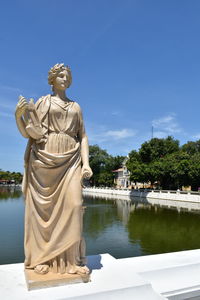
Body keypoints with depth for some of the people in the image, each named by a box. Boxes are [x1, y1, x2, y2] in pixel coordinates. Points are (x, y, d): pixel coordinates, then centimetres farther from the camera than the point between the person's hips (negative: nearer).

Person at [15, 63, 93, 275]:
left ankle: (72, 258, 0)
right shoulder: (42, 102, 11)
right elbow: (27, 133, 5)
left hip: (70, 160, 2)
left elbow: (82, 136, 12)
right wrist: (18, 114, -14)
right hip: (44, 158, -1)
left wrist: (86, 163, -1)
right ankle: (42, 258, 11)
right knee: (43, 208, -2)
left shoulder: (75, 107, 18)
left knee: (72, 205, -9)